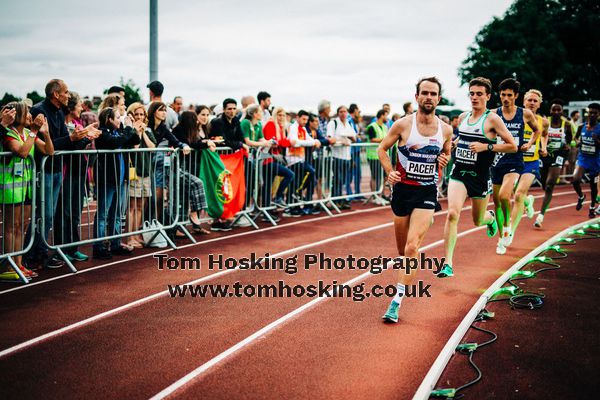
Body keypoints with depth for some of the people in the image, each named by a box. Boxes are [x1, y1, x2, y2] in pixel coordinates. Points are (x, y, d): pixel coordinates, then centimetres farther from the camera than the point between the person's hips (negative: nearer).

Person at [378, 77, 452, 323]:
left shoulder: (446, 130, 2)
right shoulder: (403, 125, -4)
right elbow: (382, 149, 6)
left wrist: (444, 160, -2)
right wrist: (389, 172, -9)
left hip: (427, 192, -1)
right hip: (403, 189, 1)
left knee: (412, 246, -18)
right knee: (402, 250, 10)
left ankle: (397, 300, -16)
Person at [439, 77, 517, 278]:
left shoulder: (492, 119, -8)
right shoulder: (463, 117, 9)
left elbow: (512, 146, -10)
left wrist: (486, 146, -18)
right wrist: (455, 143, 7)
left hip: (480, 176, -3)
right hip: (459, 173, 3)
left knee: (478, 220, 14)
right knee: (452, 213, -19)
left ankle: (491, 217, 55)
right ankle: (448, 264, -18)